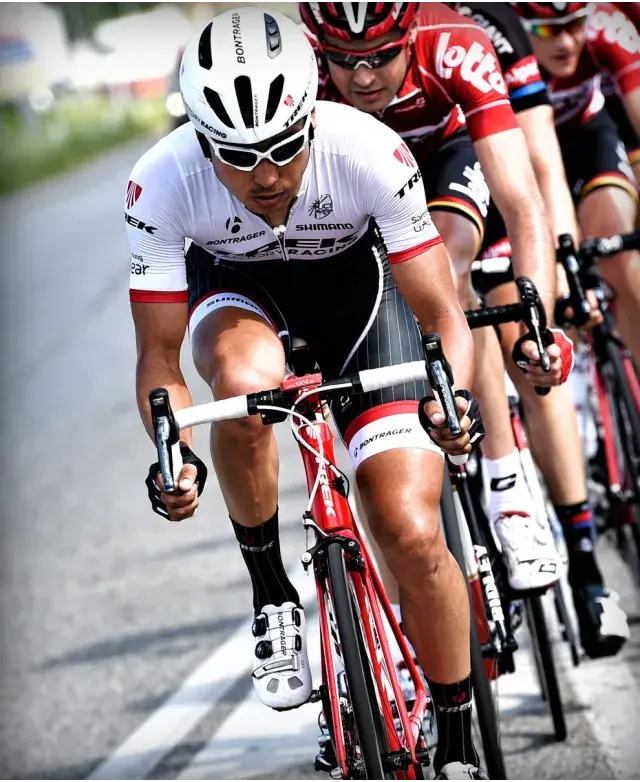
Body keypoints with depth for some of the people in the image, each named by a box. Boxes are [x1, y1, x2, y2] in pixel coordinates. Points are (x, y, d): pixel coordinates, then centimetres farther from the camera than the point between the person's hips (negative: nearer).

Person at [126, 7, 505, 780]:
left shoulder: (369, 152, -33)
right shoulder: (161, 183, -30)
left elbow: (442, 316, -26)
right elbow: (159, 355, -21)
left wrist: (456, 396, -47)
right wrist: (176, 455, -40)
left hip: (353, 285, 0)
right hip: (235, 289, 0)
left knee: (412, 534, -12)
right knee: (246, 380, -38)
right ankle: (270, 592, -13)